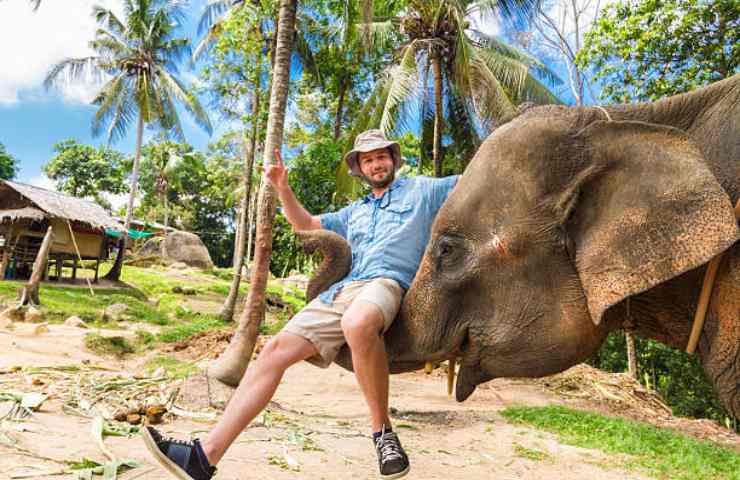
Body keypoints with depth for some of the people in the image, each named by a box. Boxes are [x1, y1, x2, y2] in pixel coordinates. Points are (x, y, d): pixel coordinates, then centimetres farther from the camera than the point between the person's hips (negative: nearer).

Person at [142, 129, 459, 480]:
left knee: (357, 323, -43)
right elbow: (305, 223, 35)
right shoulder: (354, 212, 33)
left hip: (386, 283, -6)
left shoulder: (421, 189, 19)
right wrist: (282, 187, 23)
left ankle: (382, 431, -22)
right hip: (341, 289, 6)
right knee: (277, 348, -9)